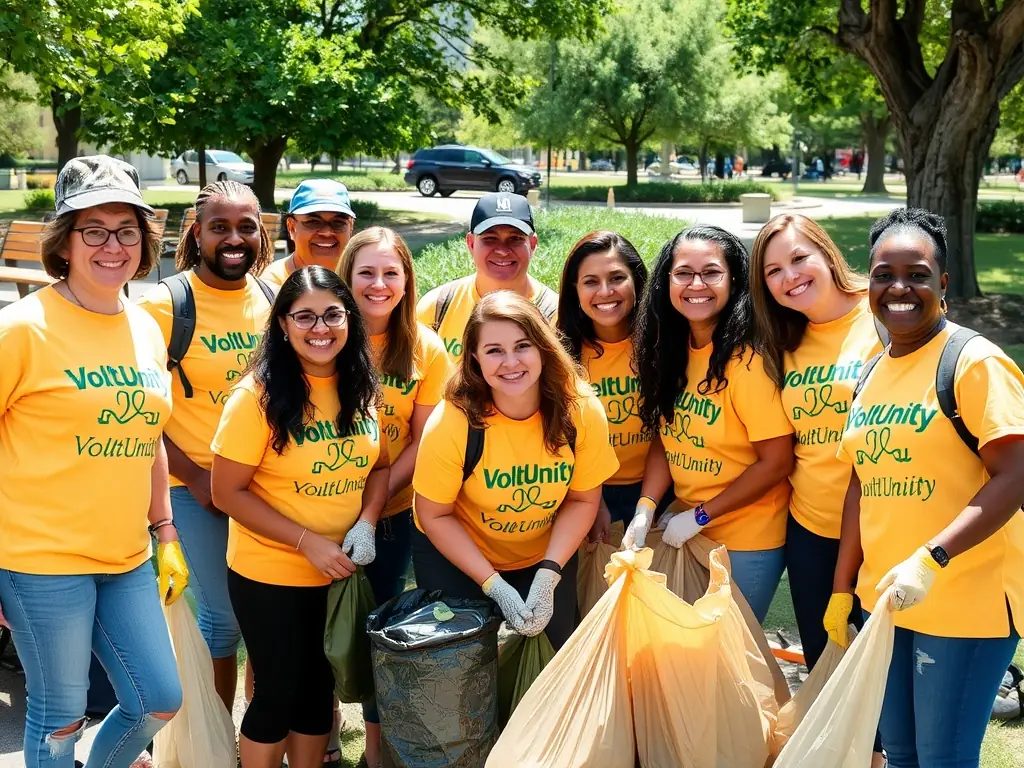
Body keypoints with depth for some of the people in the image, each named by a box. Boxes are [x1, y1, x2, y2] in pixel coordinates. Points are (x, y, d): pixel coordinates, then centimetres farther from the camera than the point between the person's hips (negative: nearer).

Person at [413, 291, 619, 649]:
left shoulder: (582, 411, -22)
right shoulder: (452, 423, -29)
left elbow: (583, 500, -8)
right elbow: (435, 516, -16)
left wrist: (549, 574, -18)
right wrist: (495, 586, -20)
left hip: (545, 555, 2)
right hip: (455, 556, -2)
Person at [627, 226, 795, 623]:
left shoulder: (748, 361, -21)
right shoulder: (672, 352, -1)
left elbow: (777, 461, -19)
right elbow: (664, 438, 4)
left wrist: (700, 516, -15)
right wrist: (645, 510, -10)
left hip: (748, 543, -6)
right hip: (687, 532, 6)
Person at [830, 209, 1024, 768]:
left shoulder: (974, 363, -12)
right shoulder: (873, 372, 10)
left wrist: (930, 559, -28)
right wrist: (842, 591, 12)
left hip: (966, 604, -7)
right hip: (885, 599, 7)